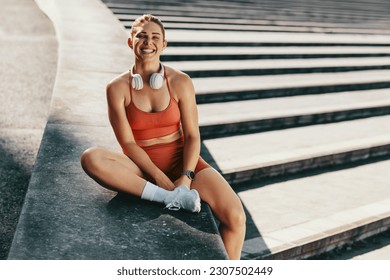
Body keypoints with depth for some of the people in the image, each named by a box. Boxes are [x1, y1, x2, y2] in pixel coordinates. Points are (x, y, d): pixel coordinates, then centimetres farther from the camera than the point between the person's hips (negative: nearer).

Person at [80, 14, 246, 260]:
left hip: (181, 160, 0)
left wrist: (186, 178, -18)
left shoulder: (180, 82, -2)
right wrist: (158, 176, -17)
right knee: (91, 158, -32)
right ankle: (171, 197, -28)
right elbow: (127, 143, -5)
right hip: (140, 166, 0)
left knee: (235, 217, -24)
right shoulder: (118, 88, -4)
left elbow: (192, 135, -4)